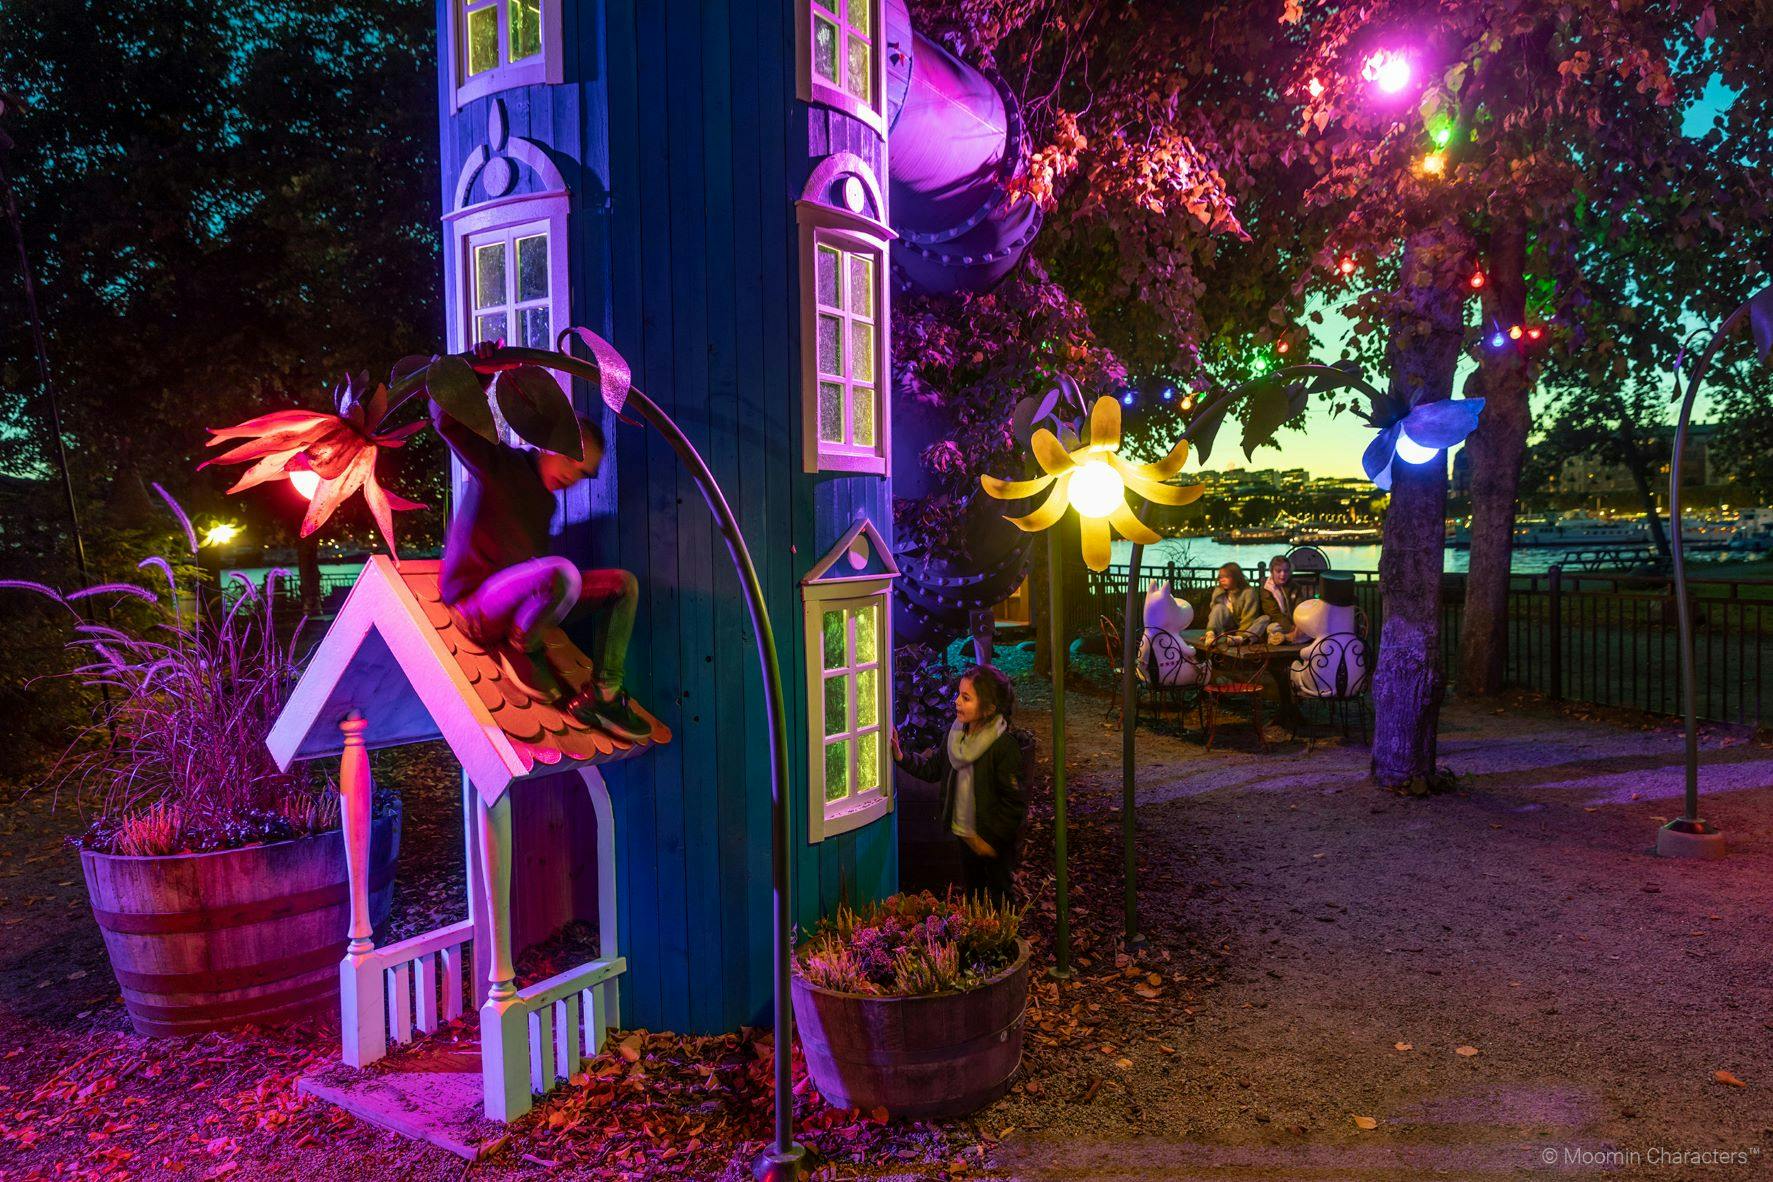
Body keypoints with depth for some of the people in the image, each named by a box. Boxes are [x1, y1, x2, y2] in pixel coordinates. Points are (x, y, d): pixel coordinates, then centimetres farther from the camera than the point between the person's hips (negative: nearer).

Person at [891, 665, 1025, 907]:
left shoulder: (1004, 747, -26)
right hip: (964, 834, 7)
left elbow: (1014, 803, -22)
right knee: (969, 893, 25)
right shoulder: (957, 733, -5)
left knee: (998, 898, 14)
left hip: (994, 842, -6)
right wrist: (901, 757, -7)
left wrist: (993, 839, -19)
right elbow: (932, 768, 7)